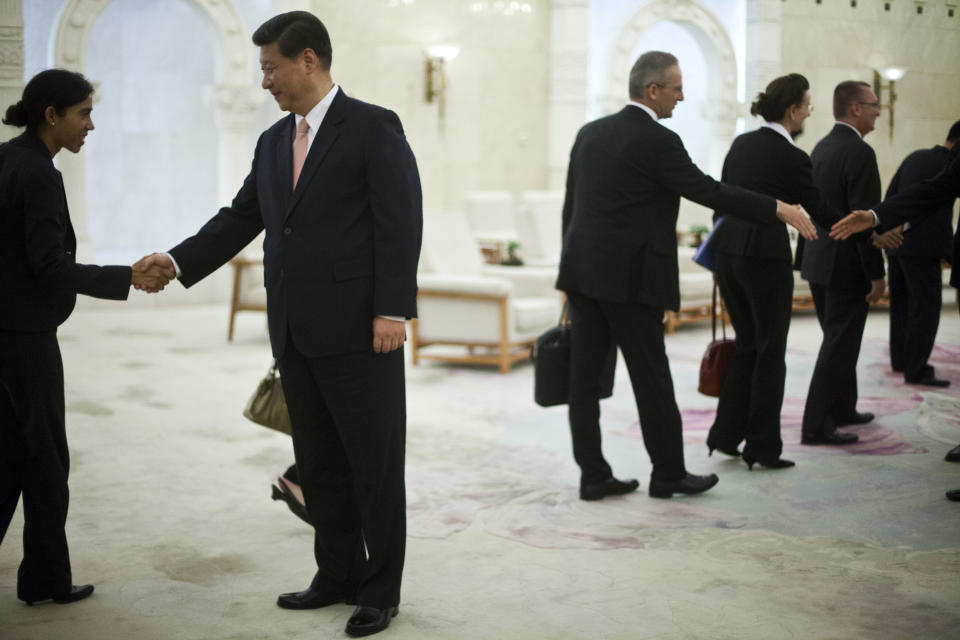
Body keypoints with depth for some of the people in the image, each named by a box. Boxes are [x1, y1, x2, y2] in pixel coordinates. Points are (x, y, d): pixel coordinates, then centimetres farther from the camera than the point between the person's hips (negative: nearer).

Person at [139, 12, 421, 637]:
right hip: (298, 334, 7)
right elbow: (242, 217, 16)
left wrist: (392, 310, -18)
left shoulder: (373, 128, -8)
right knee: (319, 464, 14)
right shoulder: (274, 142, 14)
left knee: (375, 465, 3)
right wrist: (178, 261, 5)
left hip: (358, 331, -7)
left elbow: (401, 223, -12)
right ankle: (339, 574, 27)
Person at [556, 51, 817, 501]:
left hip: (582, 273, 8)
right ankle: (668, 473, 15)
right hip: (629, 279, -7)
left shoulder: (590, 133, 12)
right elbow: (708, 191, -14)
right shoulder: (657, 141, -11)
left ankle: (593, 476, 12)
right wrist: (778, 210, -8)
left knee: (584, 377, 6)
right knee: (652, 379, 4)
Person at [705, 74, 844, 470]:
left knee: (747, 346, 17)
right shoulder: (792, 157, -10)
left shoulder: (741, 144, 9)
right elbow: (820, 213, -4)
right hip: (766, 256, -7)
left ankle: (726, 434, 15)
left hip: (728, 252, 7)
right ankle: (762, 448, 8)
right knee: (770, 352, 4)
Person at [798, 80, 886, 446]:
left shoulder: (820, 148, 10)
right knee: (840, 345, -3)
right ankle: (816, 426, -2)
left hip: (818, 261, 9)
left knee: (839, 341, 21)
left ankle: (842, 409, 33)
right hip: (847, 265, -9)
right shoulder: (859, 153, -18)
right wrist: (876, 275, -16)